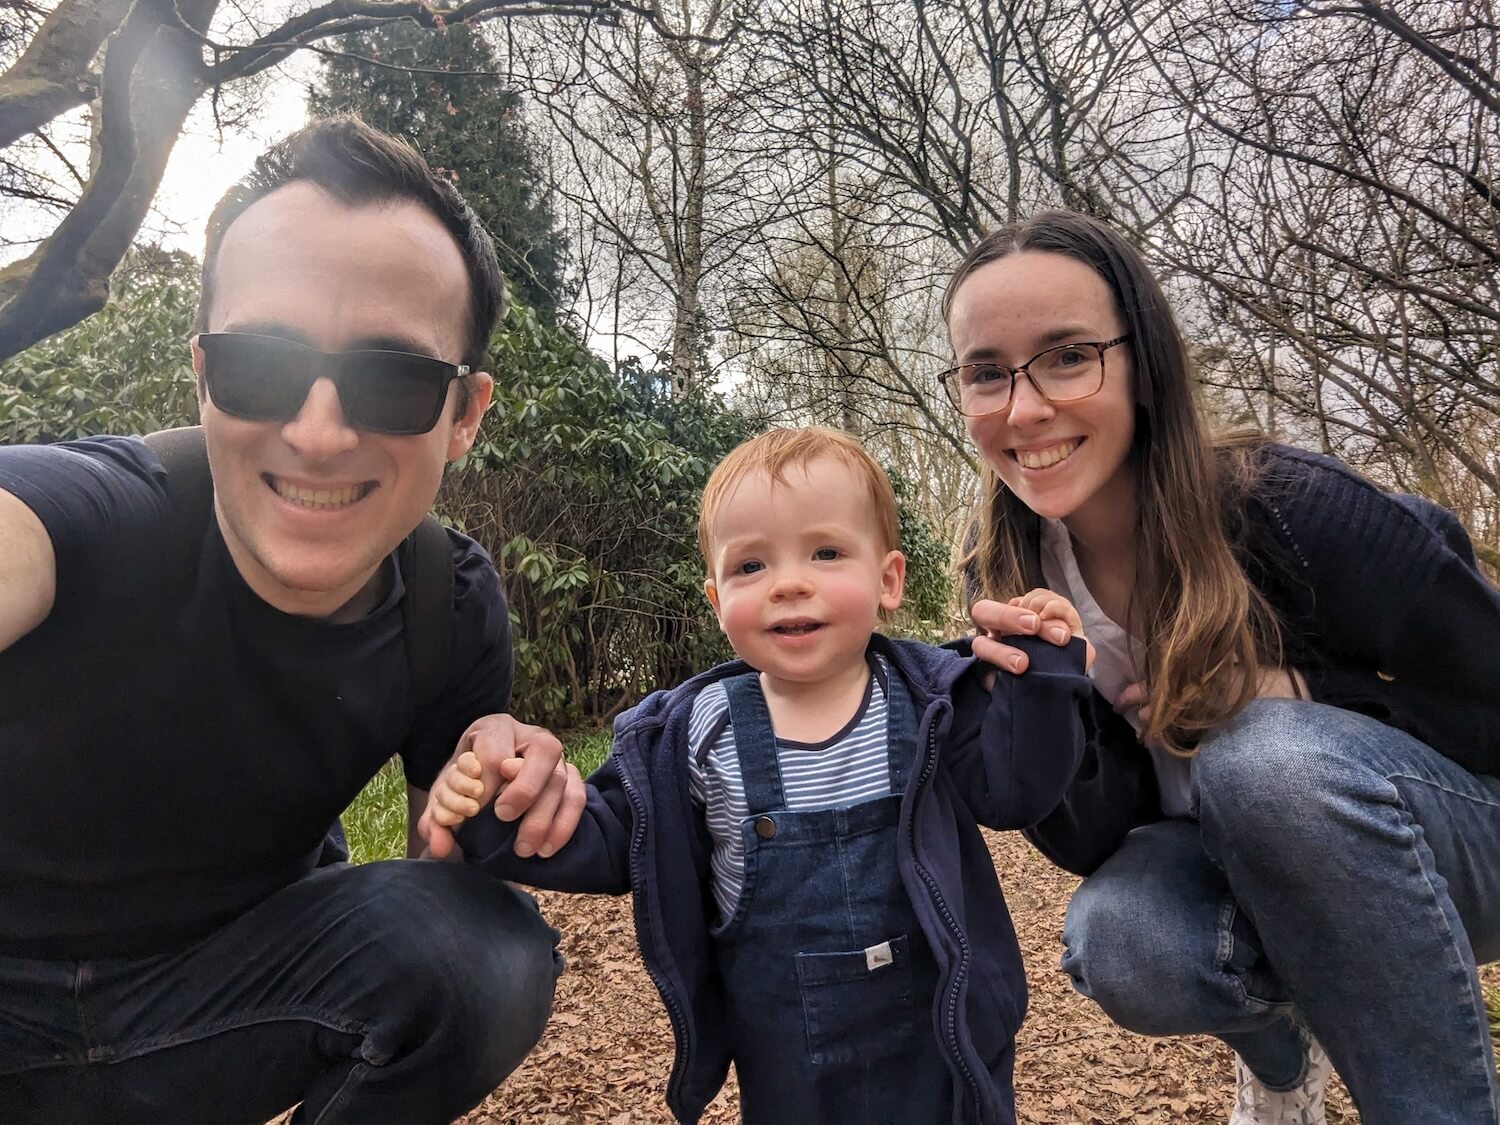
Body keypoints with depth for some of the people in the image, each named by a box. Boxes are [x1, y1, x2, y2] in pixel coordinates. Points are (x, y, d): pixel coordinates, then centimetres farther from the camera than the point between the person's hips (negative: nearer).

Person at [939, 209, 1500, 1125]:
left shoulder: (1294, 508, -26)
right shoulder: (1011, 574, -14)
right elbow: (1099, 840, -13)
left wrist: (1289, 699, -25)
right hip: (1240, 865, 3)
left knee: (1268, 757, -33)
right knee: (1118, 943, -28)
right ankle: (1280, 1043, 9)